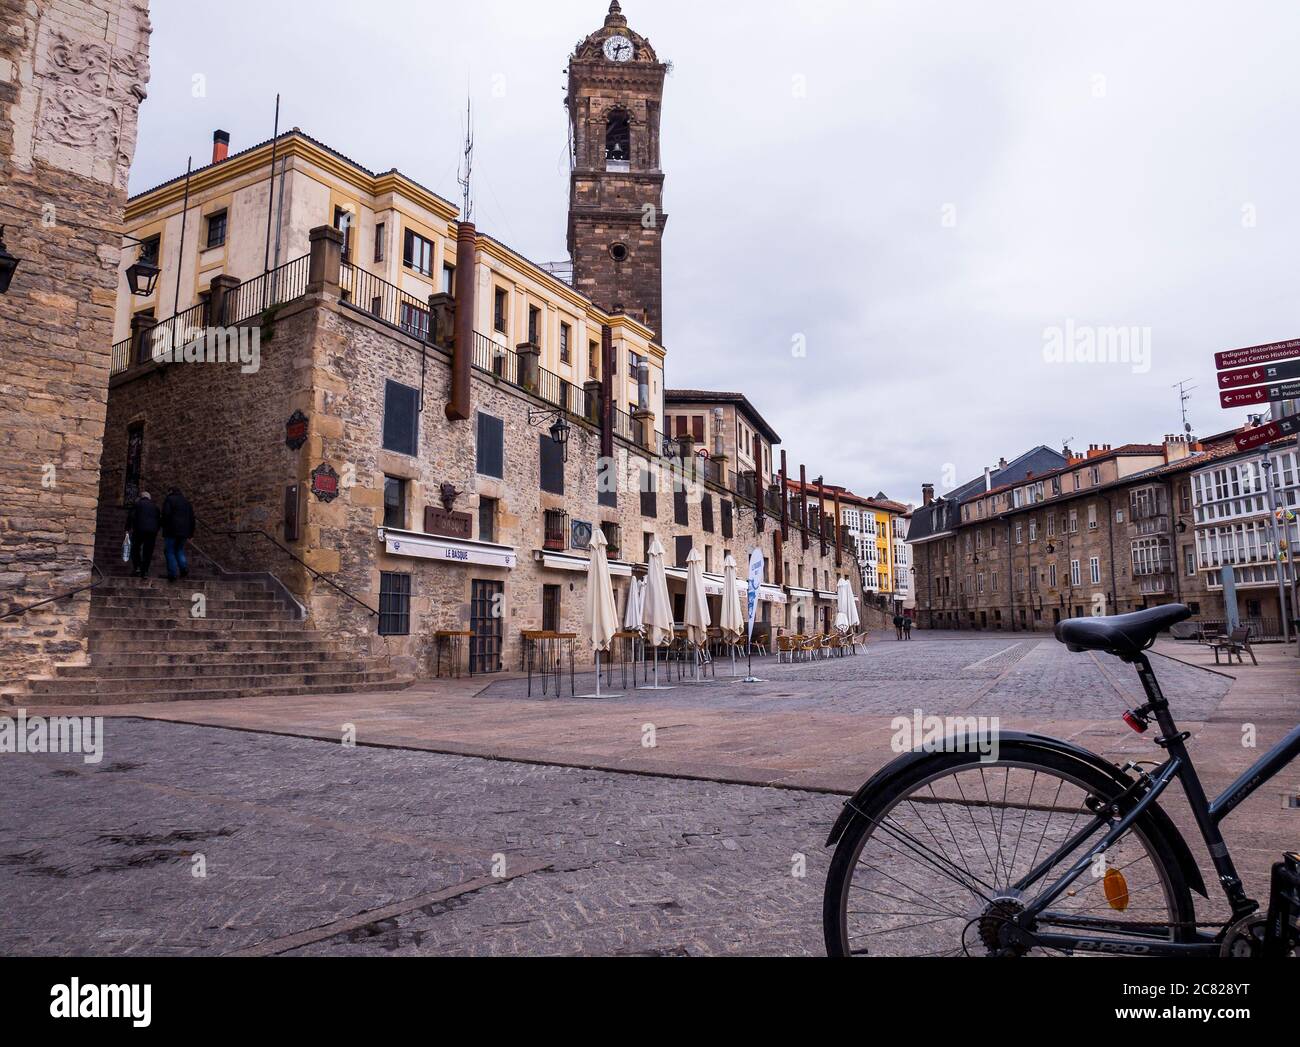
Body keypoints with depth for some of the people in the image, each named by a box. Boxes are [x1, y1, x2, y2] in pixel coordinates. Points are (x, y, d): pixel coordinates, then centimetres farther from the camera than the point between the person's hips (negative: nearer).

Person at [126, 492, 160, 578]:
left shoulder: (137, 504, 9)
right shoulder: (155, 506, 19)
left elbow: (131, 516, -4)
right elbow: (159, 520, 16)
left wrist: (128, 528, 1)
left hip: (139, 530, -2)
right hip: (152, 531, 2)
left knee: (135, 549, 13)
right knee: (148, 552, 6)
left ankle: (137, 568, 2)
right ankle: (145, 572, 4)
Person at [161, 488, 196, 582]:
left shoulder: (169, 500, -2)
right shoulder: (187, 501, 16)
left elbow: (166, 515, -16)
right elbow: (192, 518, 14)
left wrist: (164, 528, -3)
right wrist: (191, 533, 15)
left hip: (171, 531, -5)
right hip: (183, 531, 5)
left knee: (169, 552, 2)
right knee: (179, 550, 18)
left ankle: (172, 575, -4)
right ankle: (184, 569, -2)